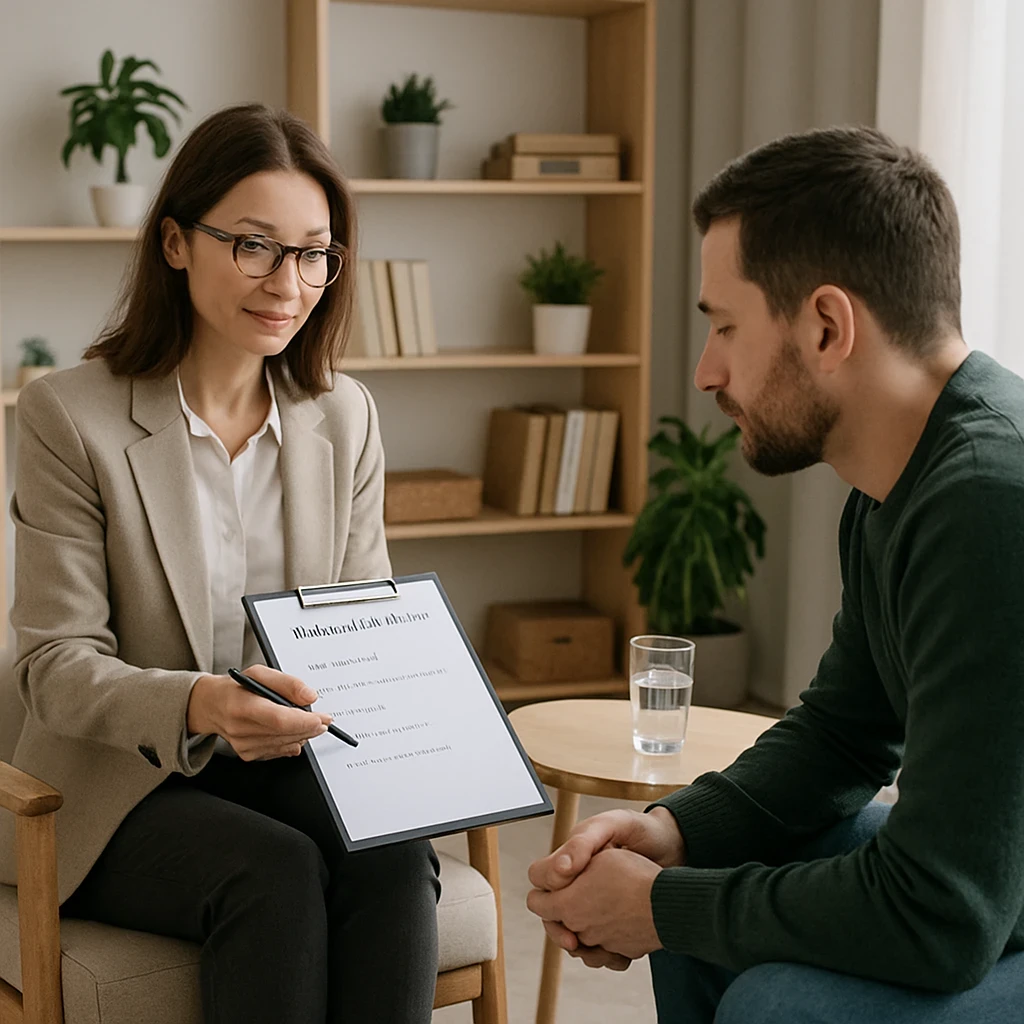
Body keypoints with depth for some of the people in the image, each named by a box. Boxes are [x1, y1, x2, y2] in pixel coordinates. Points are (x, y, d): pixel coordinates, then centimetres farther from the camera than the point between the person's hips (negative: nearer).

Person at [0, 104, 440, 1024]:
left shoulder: (344, 416, 7)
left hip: (297, 766, 4)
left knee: (395, 853, -28)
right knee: (274, 870, -32)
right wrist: (199, 706, -31)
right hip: (121, 789, -3)